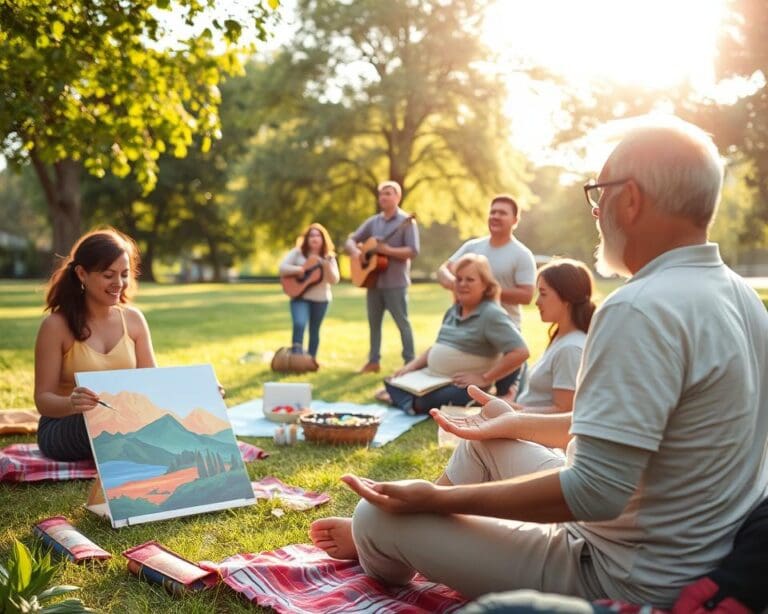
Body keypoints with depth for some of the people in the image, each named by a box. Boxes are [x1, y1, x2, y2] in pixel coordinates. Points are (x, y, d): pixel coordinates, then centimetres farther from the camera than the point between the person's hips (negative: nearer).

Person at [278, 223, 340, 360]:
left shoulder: (329, 258, 4)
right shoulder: (298, 252, 1)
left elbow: (334, 280, -5)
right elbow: (282, 267, -5)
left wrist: (327, 266, -22)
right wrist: (298, 269, -20)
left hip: (321, 299, 2)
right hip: (300, 297, -2)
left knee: (314, 330, 9)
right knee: (299, 324, -22)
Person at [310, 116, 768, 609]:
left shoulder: (643, 309, -28)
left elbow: (596, 493, -30)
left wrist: (440, 498, -20)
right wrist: (516, 423, 19)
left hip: (626, 581, -10)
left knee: (380, 518, -1)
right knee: (485, 439, 22)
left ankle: (380, 547, 35)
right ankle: (388, 544, 38)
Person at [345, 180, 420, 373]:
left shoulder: (406, 222, -6)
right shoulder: (373, 221, 11)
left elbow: (413, 251, -15)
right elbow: (350, 240, 14)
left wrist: (388, 250, -24)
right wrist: (355, 251, -8)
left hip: (395, 282, -6)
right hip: (373, 279, 6)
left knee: (402, 322, -2)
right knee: (374, 321, 12)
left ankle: (410, 363, 4)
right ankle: (374, 361, 21)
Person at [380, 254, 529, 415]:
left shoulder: (491, 314, -13)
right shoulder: (453, 312, 15)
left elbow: (520, 352, -22)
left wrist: (484, 379, -19)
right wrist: (411, 366, 8)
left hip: (465, 388, -8)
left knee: (419, 403, -28)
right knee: (395, 384, -12)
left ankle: (411, 401, 1)